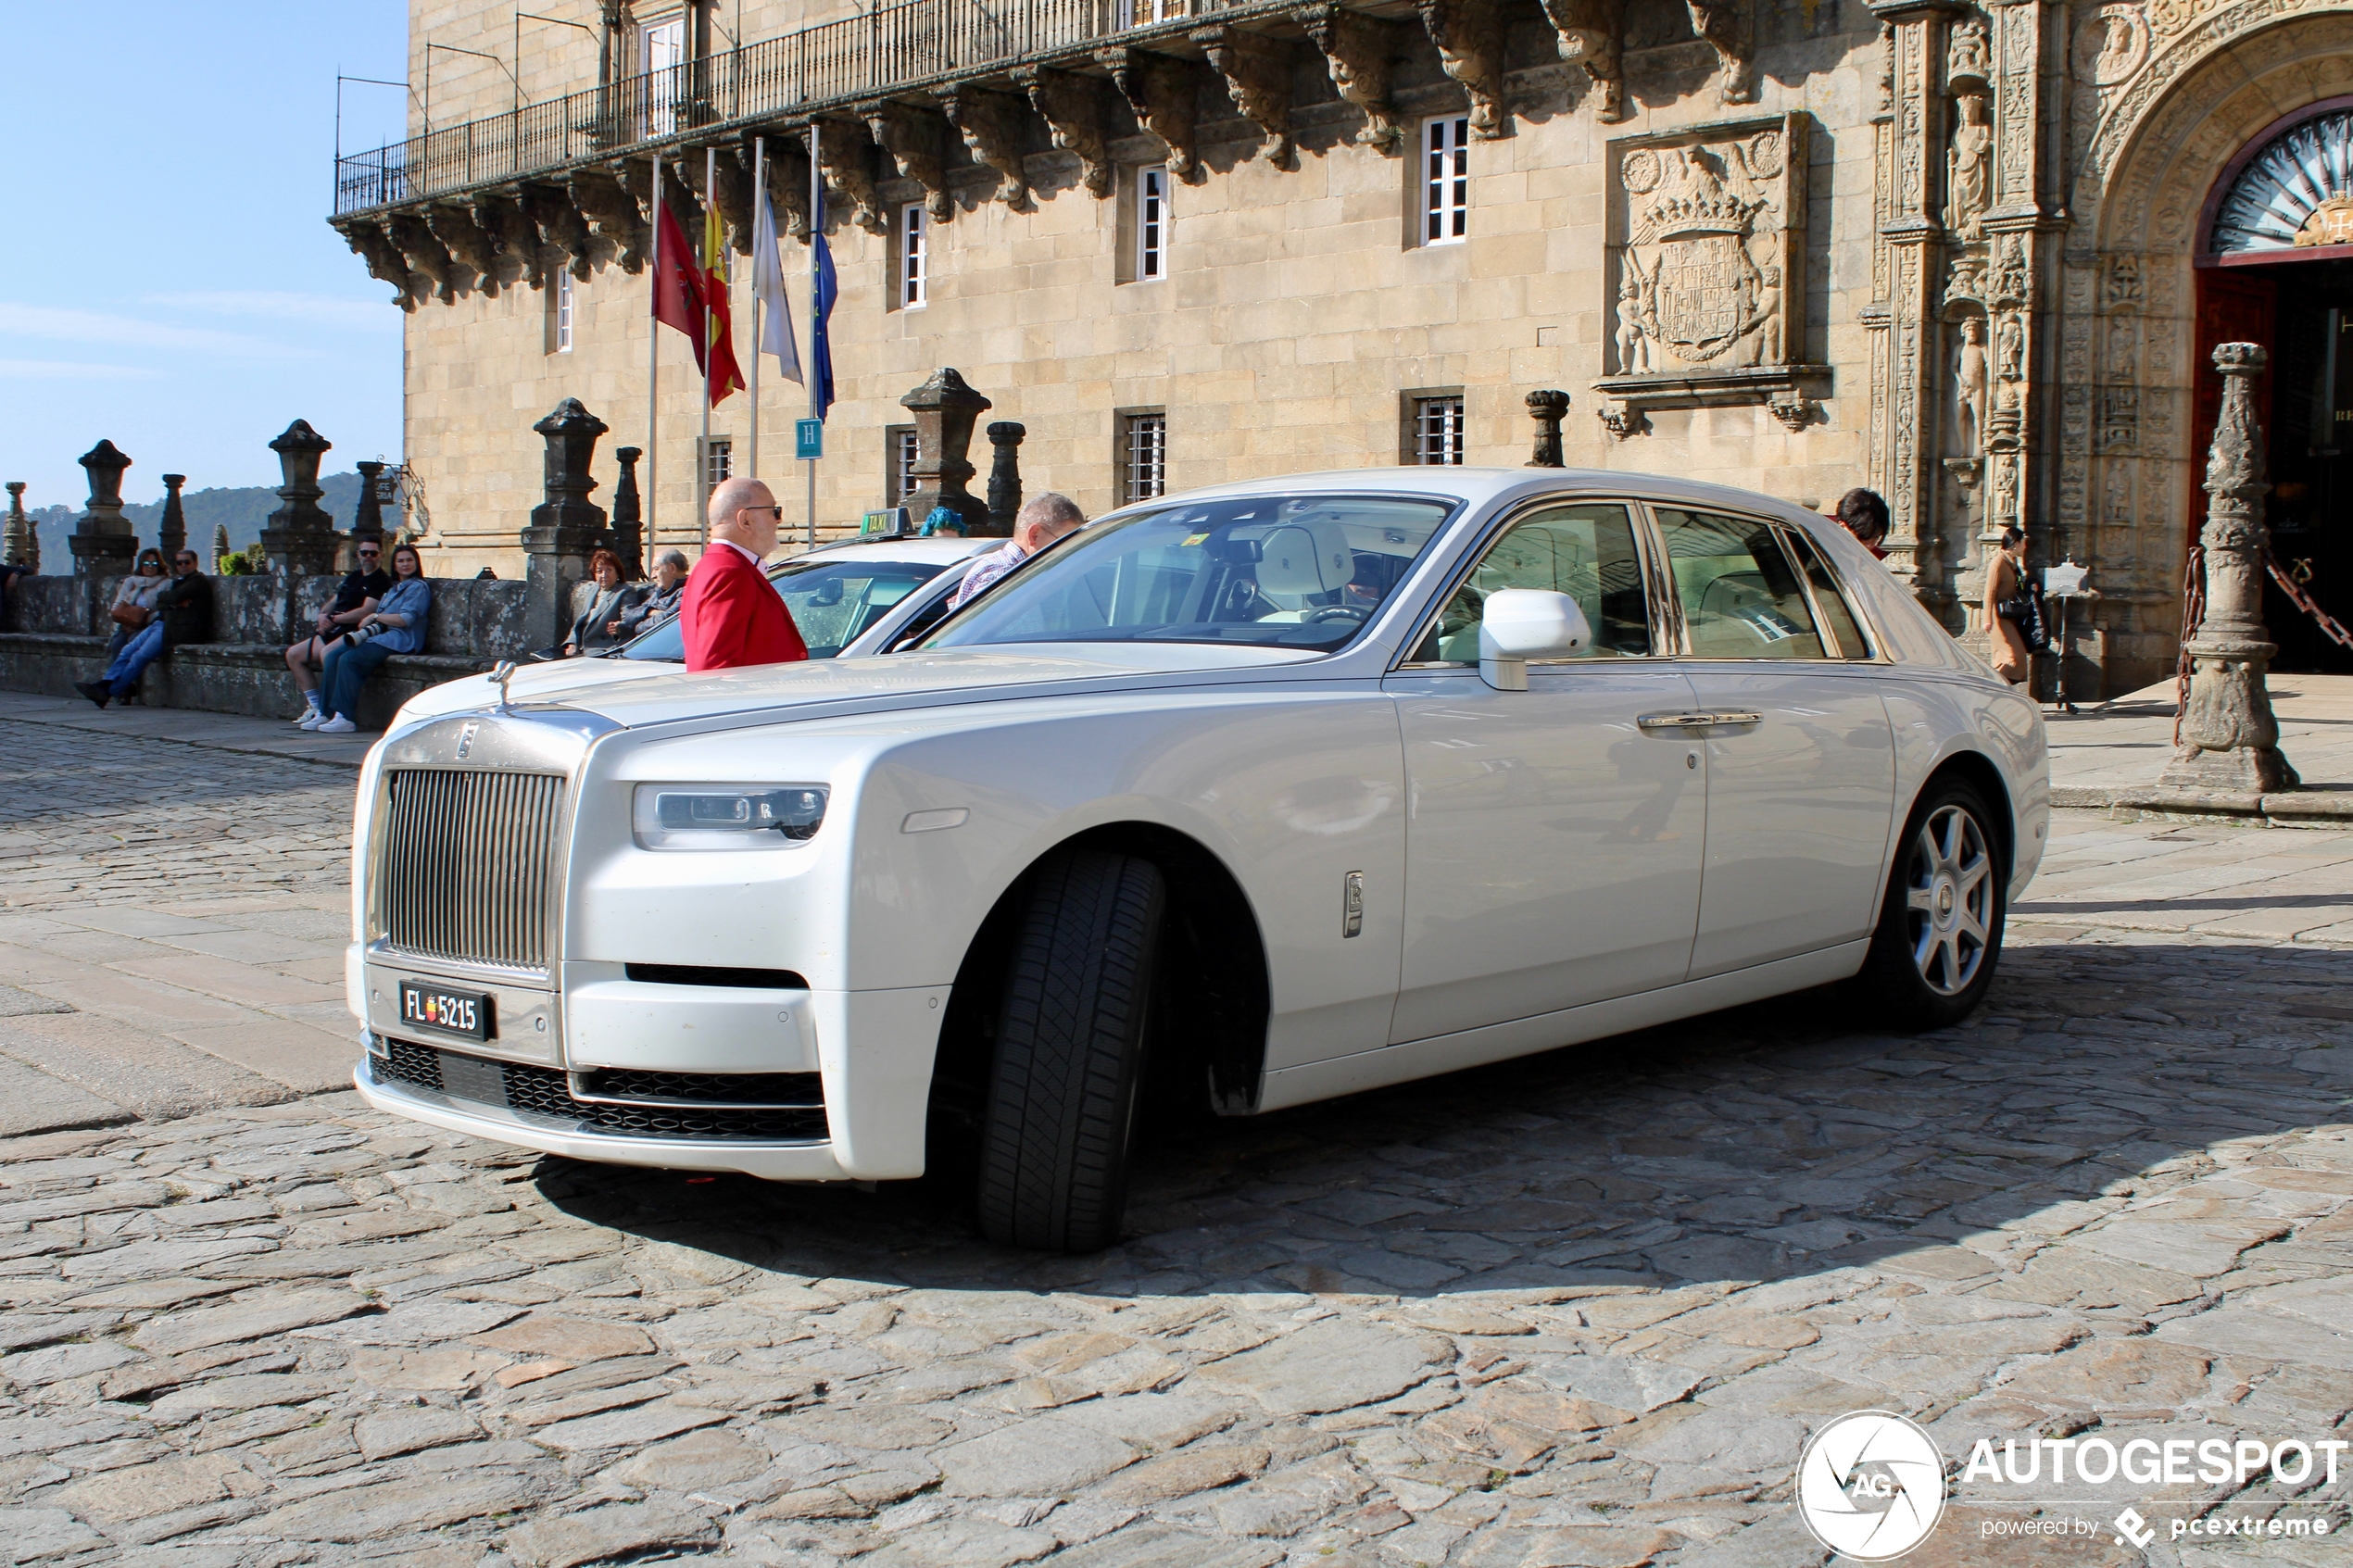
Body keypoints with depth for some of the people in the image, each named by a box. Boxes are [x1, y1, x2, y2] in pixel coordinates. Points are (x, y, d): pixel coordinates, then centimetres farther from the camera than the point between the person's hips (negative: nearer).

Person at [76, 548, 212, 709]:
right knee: (127, 651, -9)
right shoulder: (178, 581, 27)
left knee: (139, 657, -19)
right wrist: (174, 603, -6)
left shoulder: (198, 581, -1)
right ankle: (103, 685, -16)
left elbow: (174, 597, -14)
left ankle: (109, 692, -16)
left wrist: (162, 597, 8)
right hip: (160, 623, 9)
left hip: (179, 629, -9)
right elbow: (160, 604, 15)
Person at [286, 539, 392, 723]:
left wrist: (333, 619, -11)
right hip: (333, 632, 10)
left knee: (326, 653, -36)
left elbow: (365, 612, -16)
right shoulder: (352, 578, 22)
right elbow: (333, 602, 25)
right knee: (293, 654, 5)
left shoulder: (381, 581, -6)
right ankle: (315, 707, 1)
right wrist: (322, 616, 2)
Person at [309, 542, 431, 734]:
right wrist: (368, 623, -5)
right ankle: (325, 713, -16)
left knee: (348, 659, -27)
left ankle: (345, 718, -29)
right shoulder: (393, 589, 28)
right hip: (381, 636, 9)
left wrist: (375, 616, -6)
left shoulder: (418, 587, 0)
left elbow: (405, 620, -13)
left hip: (399, 641, -9)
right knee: (333, 656, -12)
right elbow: (381, 619, 17)